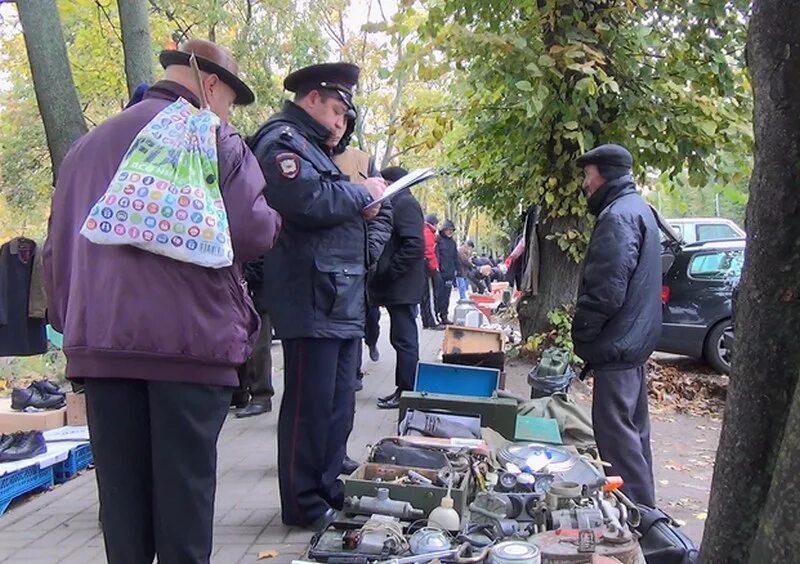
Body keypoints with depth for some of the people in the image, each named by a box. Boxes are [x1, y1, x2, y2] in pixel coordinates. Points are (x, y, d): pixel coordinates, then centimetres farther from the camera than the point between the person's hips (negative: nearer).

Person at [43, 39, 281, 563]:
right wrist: (272, 221, 10)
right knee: (184, 487, 3)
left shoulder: (88, 145, 16)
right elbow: (252, 229, -12)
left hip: (101, 343, 5)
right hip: (189, 340, -5)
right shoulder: (212, 138, -2)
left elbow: (57, 246, 17)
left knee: (121, 488, 10)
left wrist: (70, 319, 24)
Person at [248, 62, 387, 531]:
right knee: (310, 406, -4)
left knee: (338, 406, 15)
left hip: (342, 303, 11)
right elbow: (306, 199, -25)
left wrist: (362, 205, 8)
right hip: (312, 302, -11)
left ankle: (329, 491, 24)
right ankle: (304, 504, 5)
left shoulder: (313, 146, 25)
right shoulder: (282, 140, -8)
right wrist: (361, 193, -11)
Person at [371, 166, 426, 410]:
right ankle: (404, 389, 17)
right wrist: (383, 273, 14)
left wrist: (389, 272, -18)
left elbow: (414, 245, -22)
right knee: (403, 339, 12)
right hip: (400, 287, 10)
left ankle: (406, 392, 1)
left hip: (401, 287, -10)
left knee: (404, 340, -5)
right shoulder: (400, 204, 19)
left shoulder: (404, 204, -10)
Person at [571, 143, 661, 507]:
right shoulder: (638, 209, 16)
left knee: (615, 430, -6)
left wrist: (580, 333, -11)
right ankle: (642, 504, 29)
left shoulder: (618, 217, -18)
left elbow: (606, 290, -24)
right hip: (635, 339, 11)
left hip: (617, 345, -11)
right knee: (632, 427, 18)